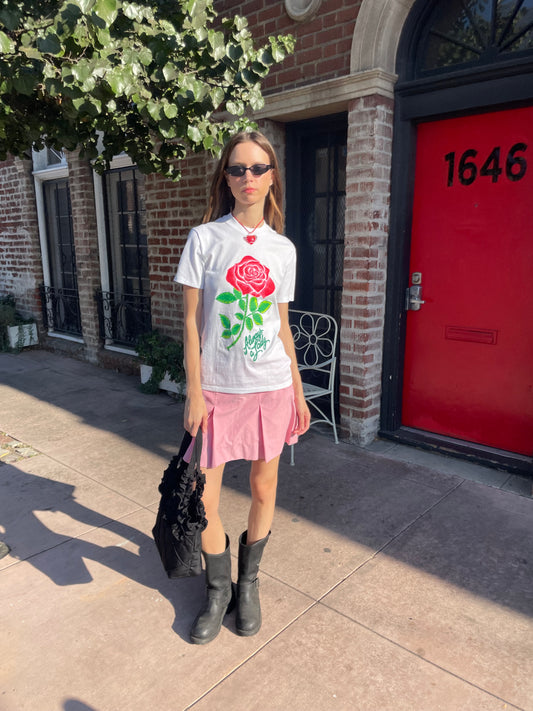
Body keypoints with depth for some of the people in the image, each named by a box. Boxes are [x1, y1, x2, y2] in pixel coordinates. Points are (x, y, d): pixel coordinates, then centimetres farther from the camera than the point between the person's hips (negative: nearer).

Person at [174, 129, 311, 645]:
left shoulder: (283, 249, 5)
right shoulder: (205, 238, -3)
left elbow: (282, 326, 10)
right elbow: (192, 322, -4)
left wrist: (298, 391, 10)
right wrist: (194, 391, -7)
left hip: (271, 388, 2)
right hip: (216, 389, -2)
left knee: (263, 489, 12)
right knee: (204, 498, 4)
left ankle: (248, 582, 36)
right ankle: (218, 590, 30)